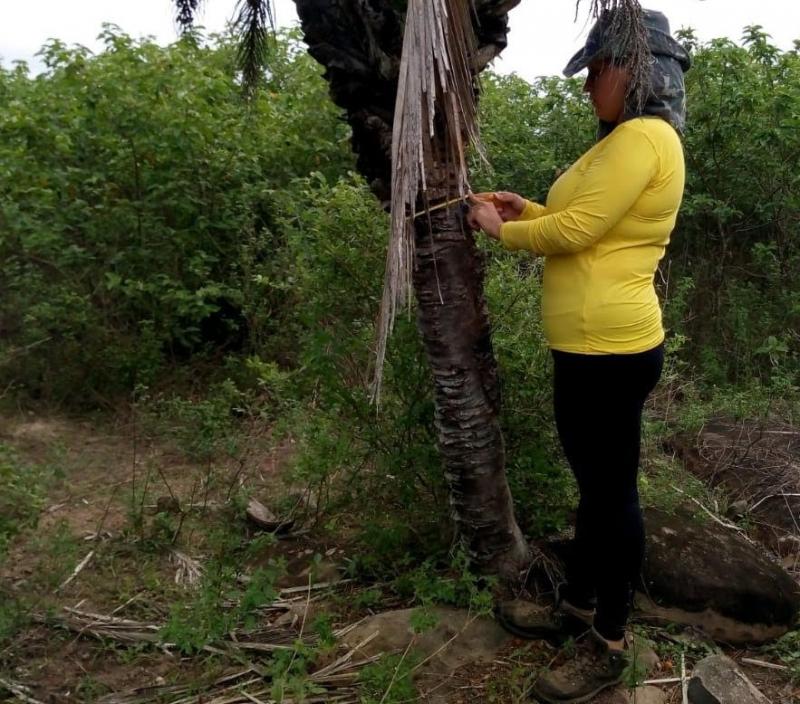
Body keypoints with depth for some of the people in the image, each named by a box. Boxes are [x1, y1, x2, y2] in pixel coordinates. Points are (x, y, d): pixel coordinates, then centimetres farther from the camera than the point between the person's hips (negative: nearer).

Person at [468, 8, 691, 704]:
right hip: (595, 346, 11)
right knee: (596, 483, 19)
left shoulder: (642, 138, -15)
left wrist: (502, 230, -4)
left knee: (613, 491, 1)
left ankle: (609, 647, 16)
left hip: (610, 350, -11)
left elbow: (576, 232, -19)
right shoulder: (632, 140, 18)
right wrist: (528, 209, 14)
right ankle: (579, 603, 36)